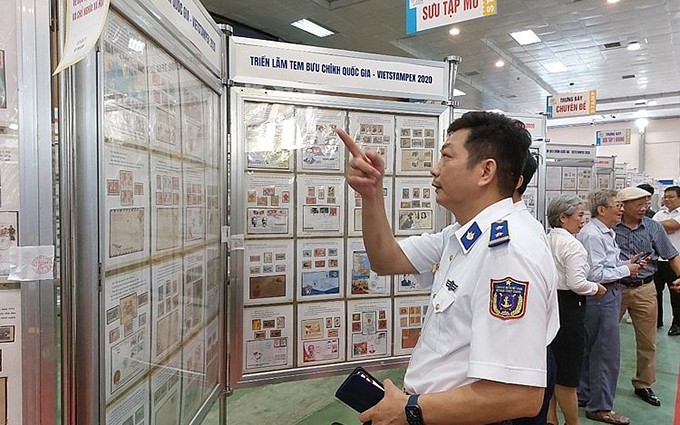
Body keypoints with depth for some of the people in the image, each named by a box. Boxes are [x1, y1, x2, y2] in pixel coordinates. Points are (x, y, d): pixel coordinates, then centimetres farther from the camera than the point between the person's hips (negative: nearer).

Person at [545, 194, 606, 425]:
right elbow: (577, 283, -21)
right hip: (567, 308, -8)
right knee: (567, 372, 6)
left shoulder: (546, 240, 8)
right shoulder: (572, 244, -16)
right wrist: (595, 288, -4)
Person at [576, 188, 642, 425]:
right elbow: (595, 274, -24)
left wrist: (626, 265, 3)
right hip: (601, 297, -10)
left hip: (608, 294, 10)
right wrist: (625, 270, -13)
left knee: (589, 350, 18)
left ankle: (584, 397, 32)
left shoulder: (607, 232, 12)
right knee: (607, 353, 1)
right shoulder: (592, 235, -20)